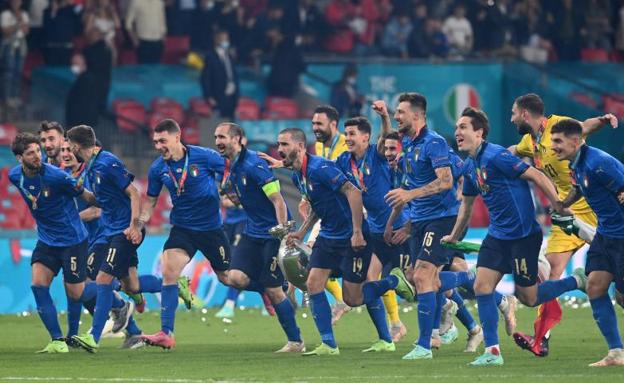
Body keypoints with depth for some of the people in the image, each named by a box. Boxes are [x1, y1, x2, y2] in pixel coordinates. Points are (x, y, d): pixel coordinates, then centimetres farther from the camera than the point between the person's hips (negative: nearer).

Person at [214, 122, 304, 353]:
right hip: (253, 232, 8)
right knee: (236, 277, -10)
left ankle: (296, 341, 8)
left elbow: (278, 201, -19)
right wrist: (227, 191, 0)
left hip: (273, 233, -8)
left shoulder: (253, 164, -18)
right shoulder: (228, 167, 8)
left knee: (273, 290, -5)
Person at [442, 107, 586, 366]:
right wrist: (454, 236, 33)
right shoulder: (470, 166, 9)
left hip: (523, 235, -8)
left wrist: (558, 206, -20)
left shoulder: (496, 156, -18)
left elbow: (537, 176, -17)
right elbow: (467, 203, 25)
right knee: (482, 286, -4)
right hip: (497, 235, 8)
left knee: (528, 298, 0)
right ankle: (492, 352, 0)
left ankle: (577, 281, 23)